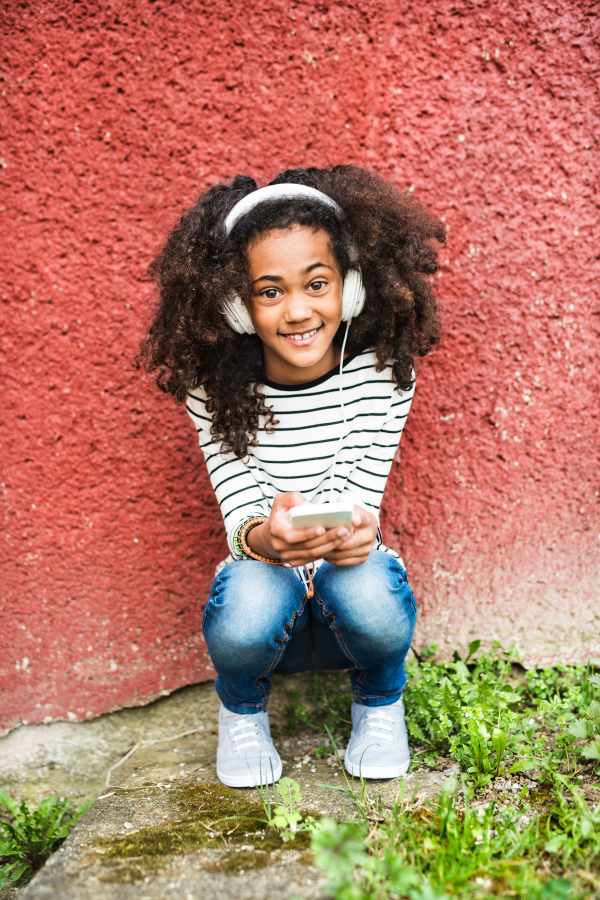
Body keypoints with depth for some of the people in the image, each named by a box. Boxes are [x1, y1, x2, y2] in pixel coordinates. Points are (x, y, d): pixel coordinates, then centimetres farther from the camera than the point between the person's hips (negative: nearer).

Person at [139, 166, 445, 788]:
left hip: (348, 602, 0)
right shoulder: (214, 388, -12)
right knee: (252, 599, -35)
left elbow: (359, 495, -14)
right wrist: (265, 537, -41)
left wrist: (356, 528, -40)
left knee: (364, 591, -35)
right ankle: (242, 709, 4)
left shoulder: (380, 371, -11)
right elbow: (238, 514, -16)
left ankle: (380, 700, 4)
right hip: (265, 610, 0)